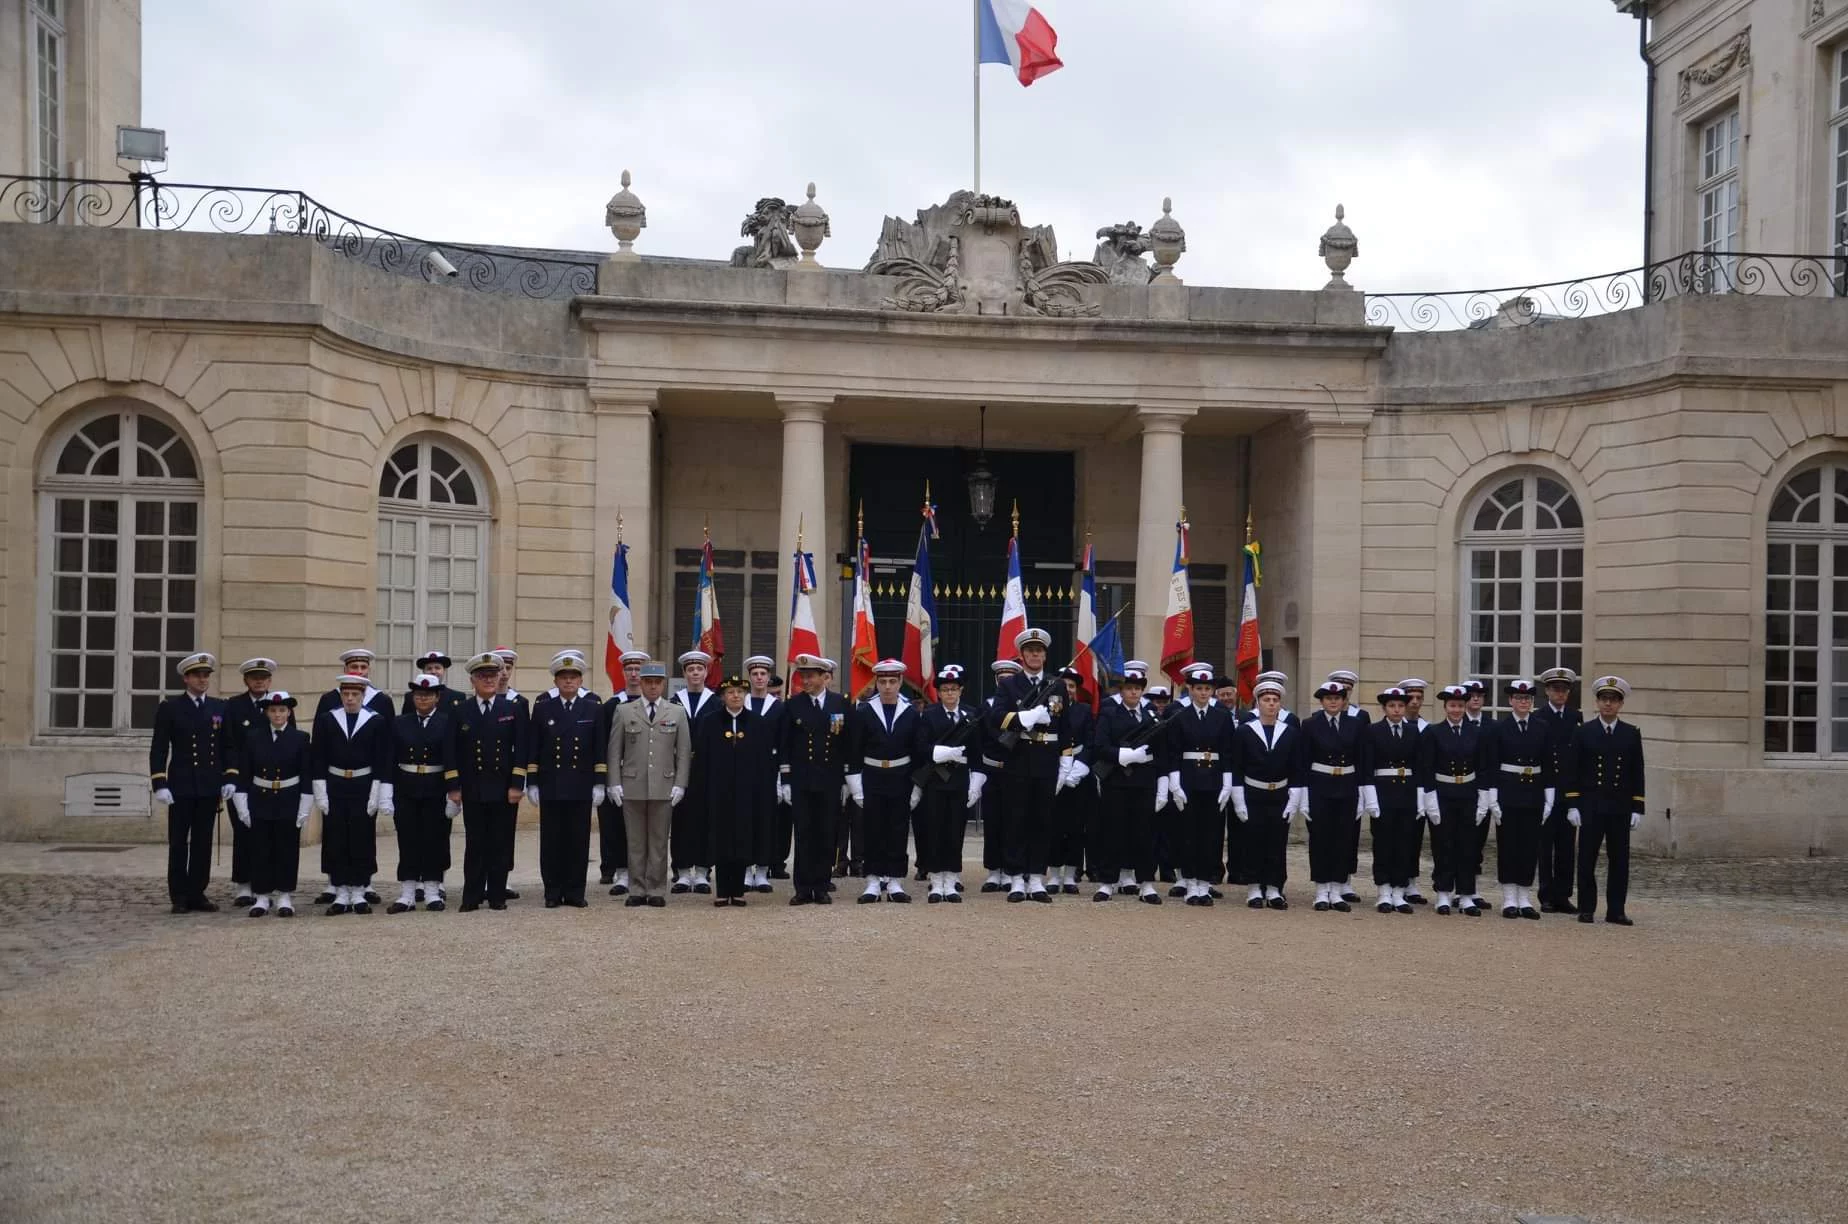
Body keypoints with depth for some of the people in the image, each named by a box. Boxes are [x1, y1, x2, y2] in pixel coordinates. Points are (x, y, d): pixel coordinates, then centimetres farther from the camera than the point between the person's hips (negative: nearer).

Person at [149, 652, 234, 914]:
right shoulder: (169, 708, -1)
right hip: (181, 787, -3)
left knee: (203, 842, 6)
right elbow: (159, 749, -3)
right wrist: (159, 784, -10)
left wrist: (230, 778, 1)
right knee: (178, 843, 2)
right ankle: (179, 897, 8)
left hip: (210, 788, 3)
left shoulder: (220, 708, 9)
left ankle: (197, 893, 12)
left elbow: (228, 746, 11)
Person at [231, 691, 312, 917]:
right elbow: (243, 773, 3)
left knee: (287, 851, 2)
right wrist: (242, 807, -3)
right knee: (260, 851, 3)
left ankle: (285, 898, 10)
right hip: (259, 802, 1)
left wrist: (304, 810, -6)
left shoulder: (300, 738, -1)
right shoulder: (252, 737, 2)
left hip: (289, 803, -1)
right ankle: (262, 897, 12)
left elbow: (306, 776, -2)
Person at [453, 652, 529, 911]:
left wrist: (517, 785, -7)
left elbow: (521, 749, -1)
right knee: (475, 844, 4)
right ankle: (472, 897, 11)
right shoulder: (461, 711, 5)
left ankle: (497, 895, 13)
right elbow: (454, 753, 5)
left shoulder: (514, 708, 2)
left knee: (501, 844, 4)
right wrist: (454, 787, 0)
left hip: (504, 789, -1)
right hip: (473, 790, 1)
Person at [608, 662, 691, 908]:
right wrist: (615, 783, -2)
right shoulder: (623, 711, 6)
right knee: (636, 842, 4)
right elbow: (613, 751, 5)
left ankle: (657, 891, 10)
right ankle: (637, 891, 11)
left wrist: (680, 784, -2)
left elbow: (684, 752, 5)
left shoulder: (678, 712, 7)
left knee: (659, 842, 3)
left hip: (664, 787, 0)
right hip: (632, 787, 0)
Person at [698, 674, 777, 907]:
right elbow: (700, 759, 2)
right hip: (719, 792, 0)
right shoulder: (709, 723, 4)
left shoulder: (759, 723, 5)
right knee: (721, 839, 2)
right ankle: (722, 891, 8)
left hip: (748, 792, 1)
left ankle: (738, 890, 11)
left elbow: (767, 761, 3)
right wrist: (702, 790, -5)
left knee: (744, 839, 3)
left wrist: (766, 793, -3)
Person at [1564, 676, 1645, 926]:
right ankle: (1586, 909, 9)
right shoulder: (1583, 732, 2)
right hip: (1590, 806, -1)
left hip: (1621, 808, 1)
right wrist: (1572, 805, -5)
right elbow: (1572, 771, 1)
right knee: (1587, 859, 1)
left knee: (1620, 859, 3)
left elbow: (1637, 774, 7)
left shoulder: (1632, 734, 6)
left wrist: (1637, 809, 1)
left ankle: (1616, 910, 10)